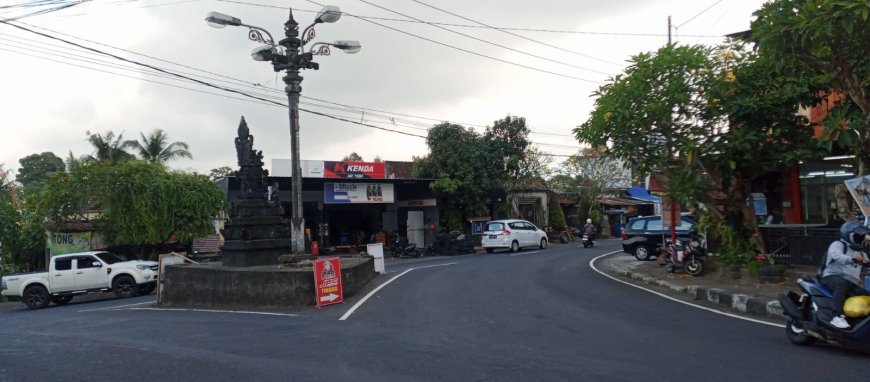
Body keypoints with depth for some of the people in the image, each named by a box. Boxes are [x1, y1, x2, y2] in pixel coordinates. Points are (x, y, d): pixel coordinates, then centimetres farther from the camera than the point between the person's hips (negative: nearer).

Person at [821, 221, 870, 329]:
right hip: (833, 277, -8)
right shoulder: (837, 244, 0)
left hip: (852, 283, 8)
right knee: (842, 284, -39)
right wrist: (852, 260, -41)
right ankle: (838, 316, -47)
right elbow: (837, 255, -23)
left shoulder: (861, 252, 26)